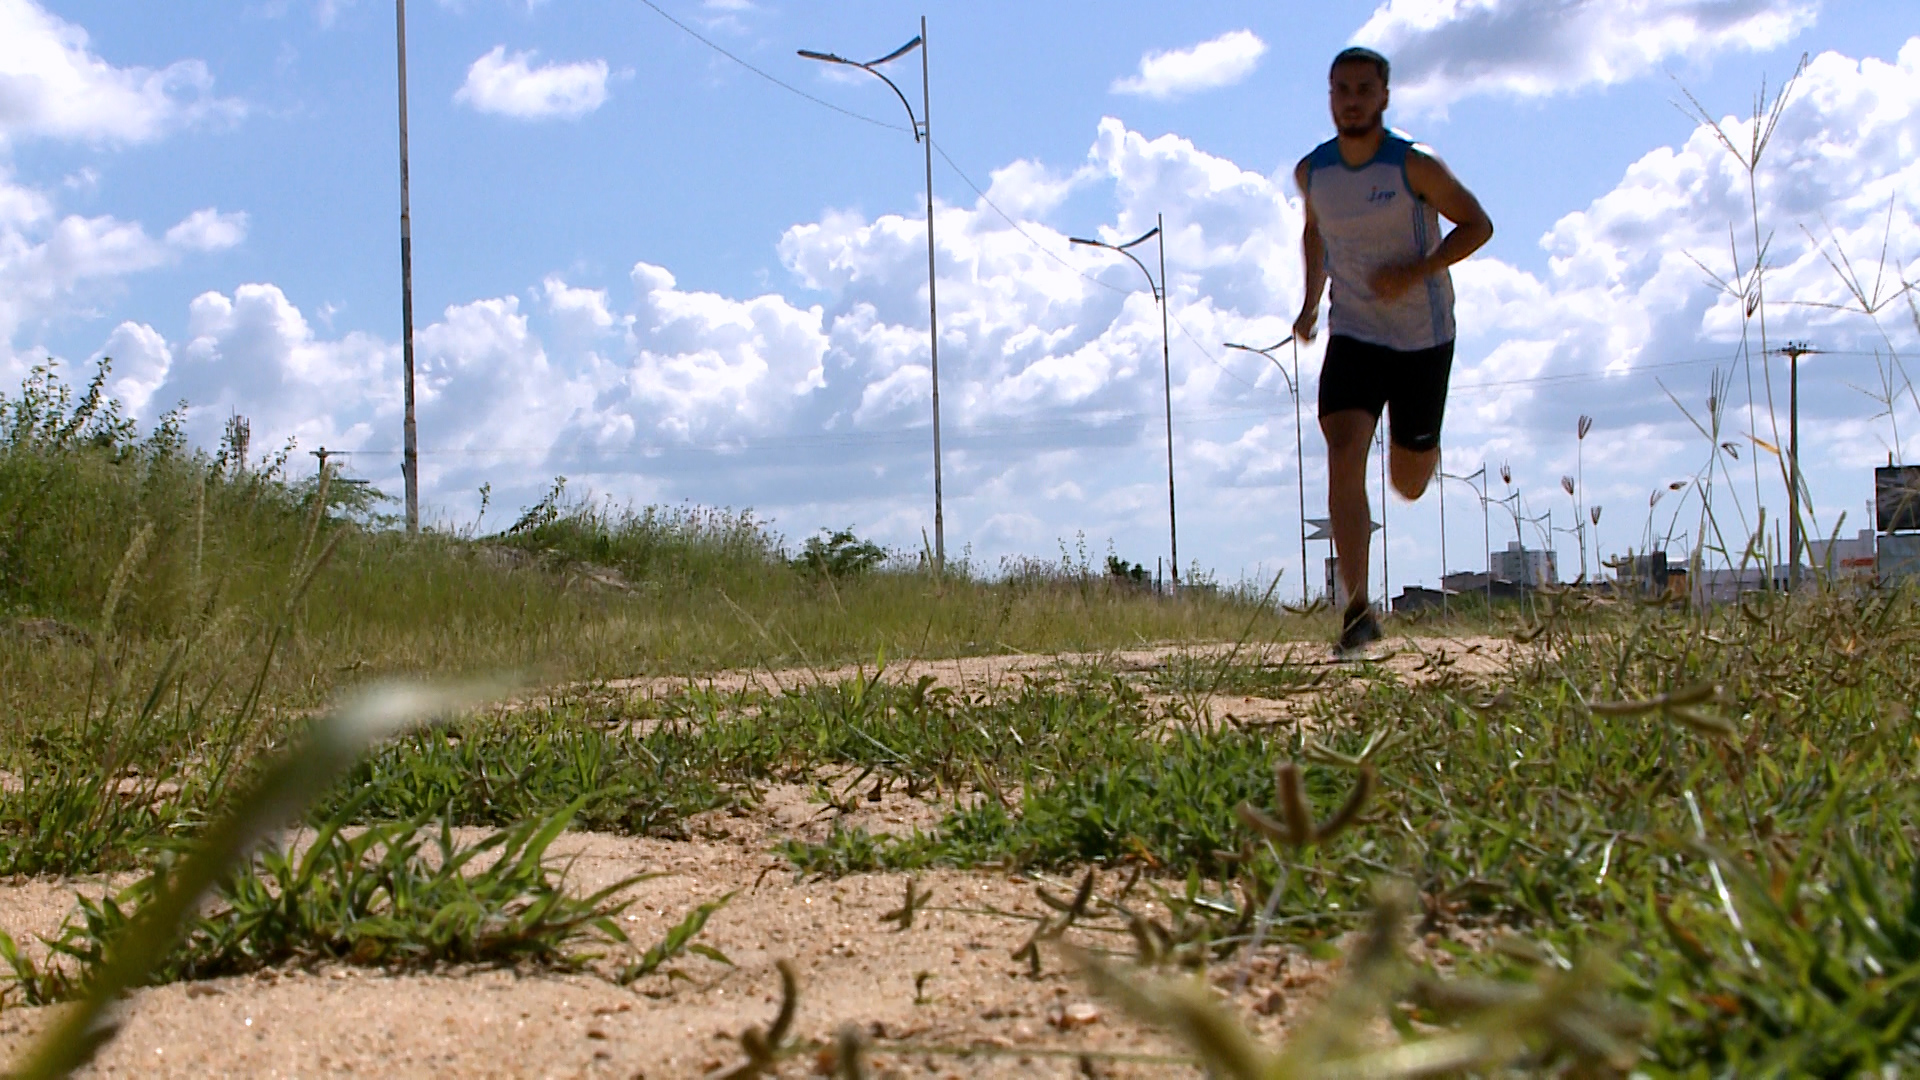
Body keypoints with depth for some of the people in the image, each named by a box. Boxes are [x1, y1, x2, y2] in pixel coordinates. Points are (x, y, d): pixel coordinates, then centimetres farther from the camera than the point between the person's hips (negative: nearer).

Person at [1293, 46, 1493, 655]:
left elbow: (1477, 225, -7)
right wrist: (1311, 300, 11)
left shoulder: (1414, 166, -13)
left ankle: (1423, 450, 49)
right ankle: (1358, 610, -20)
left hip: (1422, 338, -2)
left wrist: (1415, 273, -19)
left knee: (1408, 485, 8)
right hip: (1354, 336, 2)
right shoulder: (1312, 171, 0)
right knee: (1343, 455, -20)